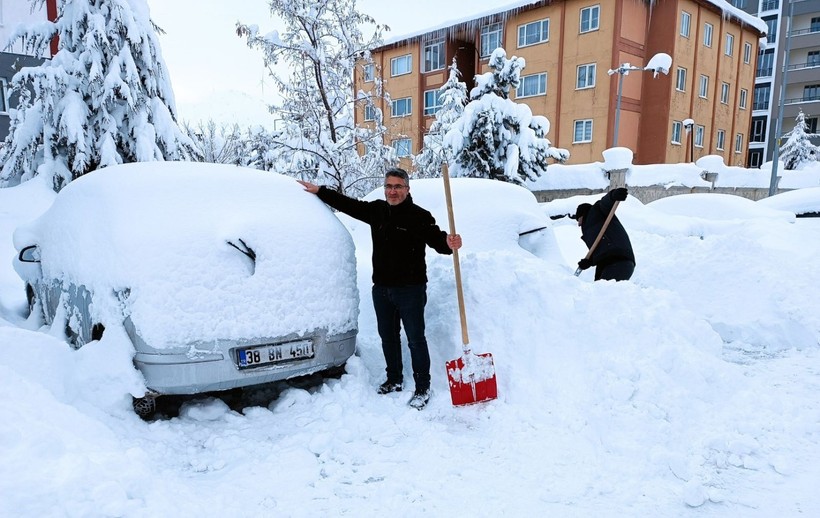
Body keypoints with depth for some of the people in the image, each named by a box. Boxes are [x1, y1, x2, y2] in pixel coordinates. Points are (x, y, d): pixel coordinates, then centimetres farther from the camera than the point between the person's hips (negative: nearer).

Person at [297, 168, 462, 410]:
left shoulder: (419, 216, -13)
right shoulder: (376, 210, 6)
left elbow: (436, 240, -20)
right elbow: (347, 204, 15)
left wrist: (449, 244, -43)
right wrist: (319, 191, 19)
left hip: (410, 289, -6)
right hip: (381, 288, 7)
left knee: (416, 339, 2)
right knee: (388, 336, 18)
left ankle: (422, 388, 15)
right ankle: (394, 379, 35)